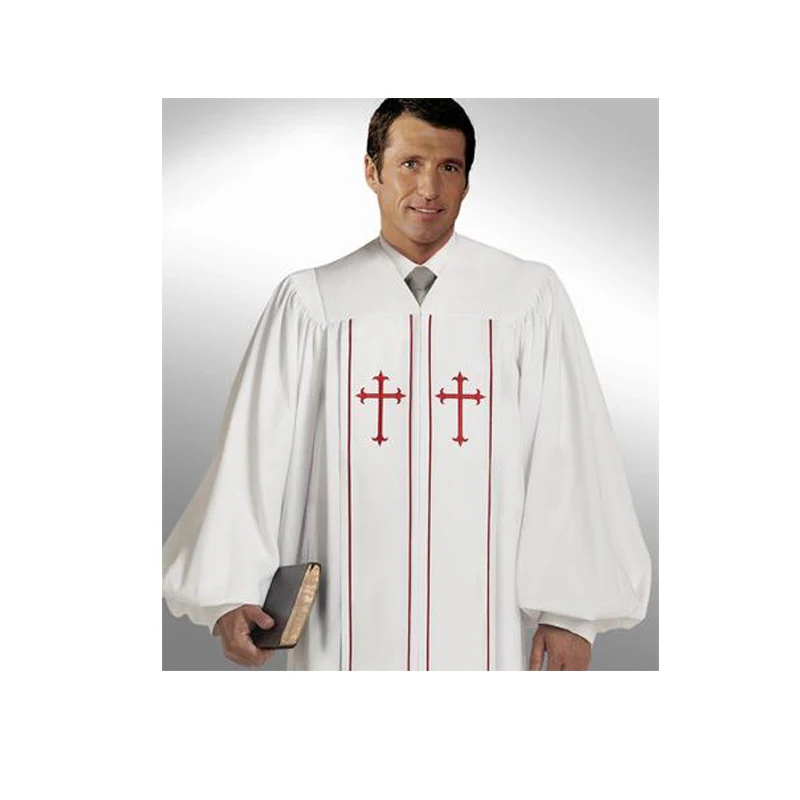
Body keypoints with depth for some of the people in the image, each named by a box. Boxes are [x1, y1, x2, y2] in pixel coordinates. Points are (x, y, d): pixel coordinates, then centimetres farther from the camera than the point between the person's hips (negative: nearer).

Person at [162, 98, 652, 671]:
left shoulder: (531, 296, 0)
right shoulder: (310, 301, 1)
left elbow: (568, 457, -3)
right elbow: (258, 452, -2)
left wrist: (571, 613, -6)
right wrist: (232, 594, -10)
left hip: (485, 621, 0)